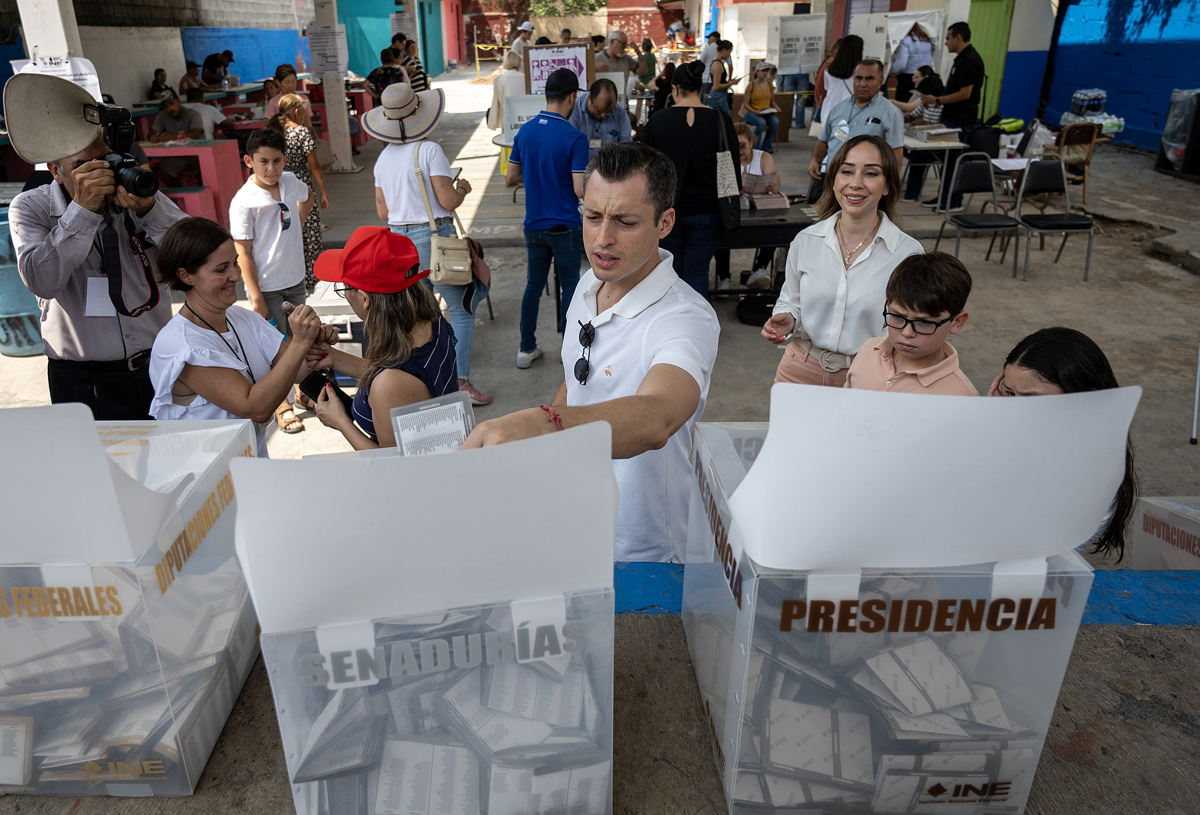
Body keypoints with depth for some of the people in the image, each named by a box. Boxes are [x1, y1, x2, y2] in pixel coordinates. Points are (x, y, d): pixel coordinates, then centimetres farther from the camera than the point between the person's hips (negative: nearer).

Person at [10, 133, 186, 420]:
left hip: (156, 365, 2)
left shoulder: (136, 190, 2)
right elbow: (42, 281, -19)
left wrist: (149, 209, -25)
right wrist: (82, 208, -25)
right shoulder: (30, 208, -2)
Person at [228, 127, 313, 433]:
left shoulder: (289, 182, -1)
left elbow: (306, 198, 25)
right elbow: (243, 254, -16)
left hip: (295, 278, 6)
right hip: (267, 286, -6)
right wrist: (256, 299, -17)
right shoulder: (244, 202, -18)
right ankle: (281, 405, 21)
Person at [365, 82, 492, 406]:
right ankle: (461, 382, 0)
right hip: (433, 238, -7)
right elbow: (448, 201, -16)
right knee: (461, 310, 3)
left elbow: (383, 212, 11)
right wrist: (463, 189, 5)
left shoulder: (383, 159, 8)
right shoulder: (429, 150, -12)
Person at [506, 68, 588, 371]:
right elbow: (580, 190, -20)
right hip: (565, 227, -5)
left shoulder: (525, 131, 1)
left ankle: (526, 348, 21)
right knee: (570, 286, 9)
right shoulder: (575, 138, -16)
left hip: (534, 225, 5)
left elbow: (510, 179, 7)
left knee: (534, 284, 15)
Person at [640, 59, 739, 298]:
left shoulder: (657, 121, -4)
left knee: (670, 272, 13)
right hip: (706, 211, 0)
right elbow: (734, 168, 2)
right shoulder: (720, 121, -4)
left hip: (666, 210, 0)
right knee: (698, 271, 8)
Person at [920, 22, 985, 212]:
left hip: (960, 120, -10)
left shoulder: (968, 61, -17)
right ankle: (944, 196, 22)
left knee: (953, 159, -4)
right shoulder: (963, 58, 15)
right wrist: (936, 98, 14)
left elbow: (965, 94, -21)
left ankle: (954, 202, 3)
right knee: (947, 157, 14)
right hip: (952, 117, 10)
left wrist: (937, 100, -16)